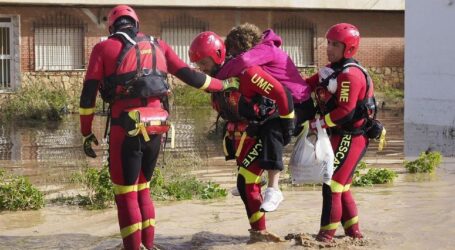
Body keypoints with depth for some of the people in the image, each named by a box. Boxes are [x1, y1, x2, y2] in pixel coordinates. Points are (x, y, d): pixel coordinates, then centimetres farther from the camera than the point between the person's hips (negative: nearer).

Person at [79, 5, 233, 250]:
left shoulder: (104, 48, 6)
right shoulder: (158, 45, 16)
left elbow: (88, 94, 1)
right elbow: (190, 76, 15)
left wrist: (86, 132, 7)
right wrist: (222, 84, 28)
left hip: (126, 127, -4)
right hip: (155, 128, 4)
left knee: (126, 194, 3)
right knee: (142, 189, 20)